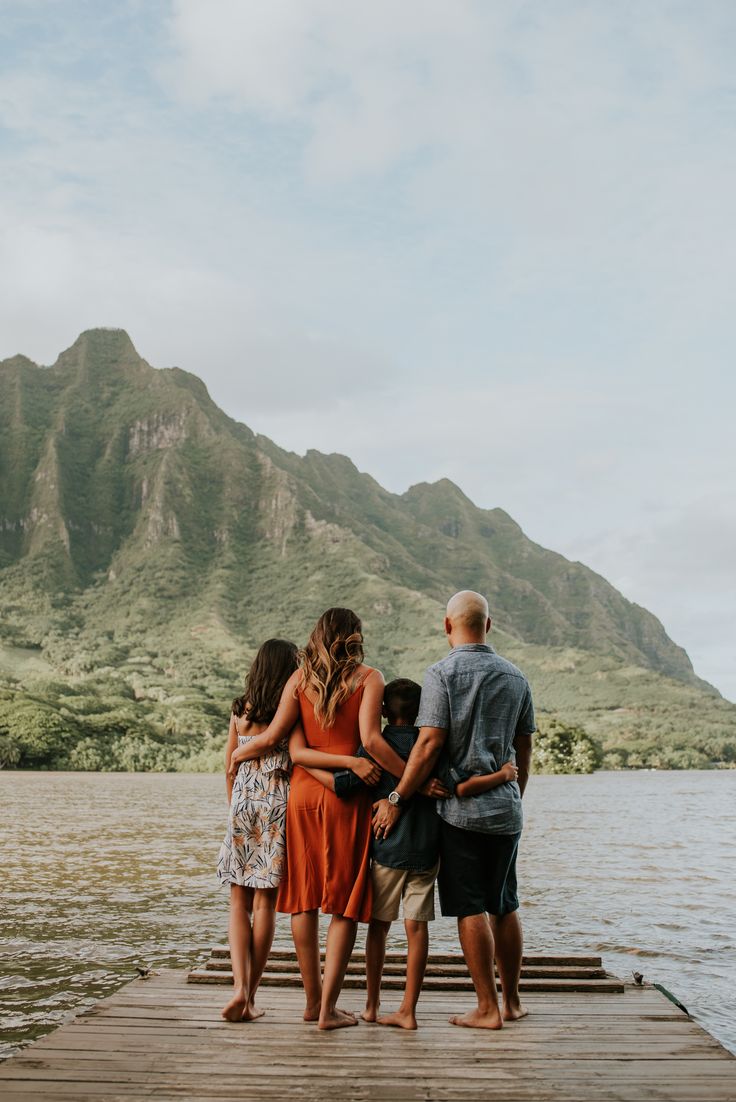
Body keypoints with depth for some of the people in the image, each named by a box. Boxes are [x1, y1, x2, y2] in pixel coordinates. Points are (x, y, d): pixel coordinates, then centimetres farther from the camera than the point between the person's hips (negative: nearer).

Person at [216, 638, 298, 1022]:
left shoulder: (239, 711, 6)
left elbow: (230, 767, 11)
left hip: (243, 803, 2)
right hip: (278, 804, -2)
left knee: (239, 901, 9)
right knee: (265, 903, 5)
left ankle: (240, 987, -7)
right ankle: (250, 997, 9)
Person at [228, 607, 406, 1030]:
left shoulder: (300, 678, 5)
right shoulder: (369, 677, -3)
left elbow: (272, 738, 0)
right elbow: (371, 739, -16)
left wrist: (237, 753, 18)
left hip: (303, 793, 4)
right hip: (347, 799, -3)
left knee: (304, 899, 11)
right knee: (345, 904, 3)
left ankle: (313, 1000, 19)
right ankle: (329, 1008, 1)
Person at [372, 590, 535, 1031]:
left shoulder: (443, 673, -10)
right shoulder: (515, 676, 7)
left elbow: (430, 745, -17)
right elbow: (524, 749, 13)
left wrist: (396, 800, -11)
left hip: (461, 808, -5)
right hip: (506, 807, 6)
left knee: (471, 910, 1)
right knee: (505, 907, 15)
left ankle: (488, 1008, 4)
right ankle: (513, 1001, 23)